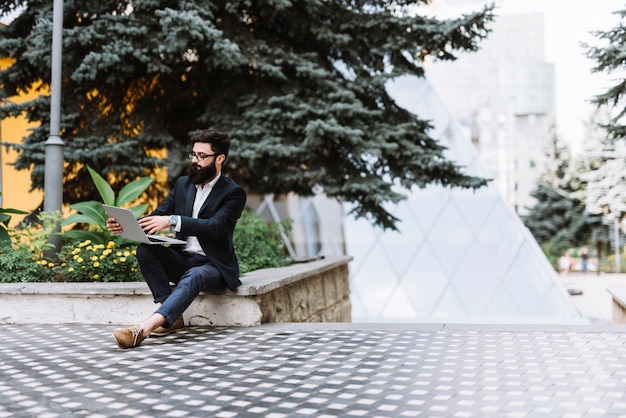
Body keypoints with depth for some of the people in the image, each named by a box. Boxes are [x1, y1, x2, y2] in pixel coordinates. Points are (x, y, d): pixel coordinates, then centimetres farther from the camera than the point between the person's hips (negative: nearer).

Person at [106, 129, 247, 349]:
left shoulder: (234, 193, -7)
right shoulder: (183, 184, 11)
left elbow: (215, 226, -24)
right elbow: (157, 218, 7)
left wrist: (173, 221, -36)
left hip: (214, 265, -6)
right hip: (182, 260, 6)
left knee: (194, 276, -38)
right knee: (145, 249, -21)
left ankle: (143, 328, -55)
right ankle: (172, 317, -25)